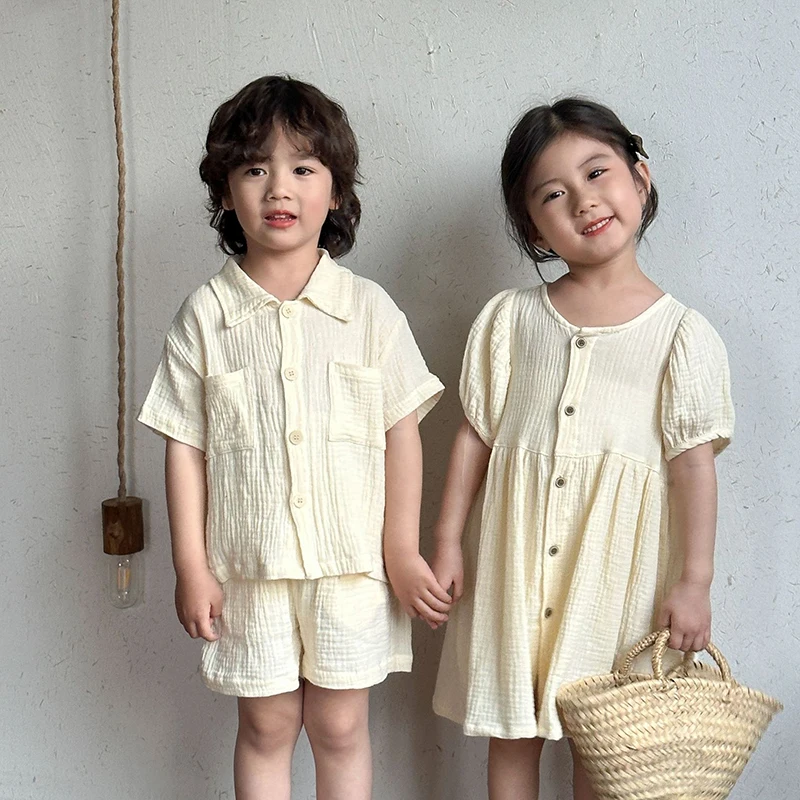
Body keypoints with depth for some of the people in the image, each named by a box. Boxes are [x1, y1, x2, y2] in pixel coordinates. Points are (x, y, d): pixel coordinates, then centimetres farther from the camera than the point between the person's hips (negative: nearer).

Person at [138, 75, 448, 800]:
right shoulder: (205, 315, -2)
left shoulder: (369, 310, -3)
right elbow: (186, 445, 0)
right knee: (266, 726, 13)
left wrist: (403, 552, -1)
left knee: (340, 727, 12)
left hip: (351, 563, 0)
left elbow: (402, 433, 0)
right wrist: (192, 565, -2)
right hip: (248, 566, 0)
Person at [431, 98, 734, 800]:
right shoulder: (510, 318, 1)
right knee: (512, 727, 14)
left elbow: (695, 460, -6)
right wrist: (448, 542, 4)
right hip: (515, 550, 2)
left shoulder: (683, 334, -4)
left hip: (618, 558, -2)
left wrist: (693, 582, -7)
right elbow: (475, 435, 4)